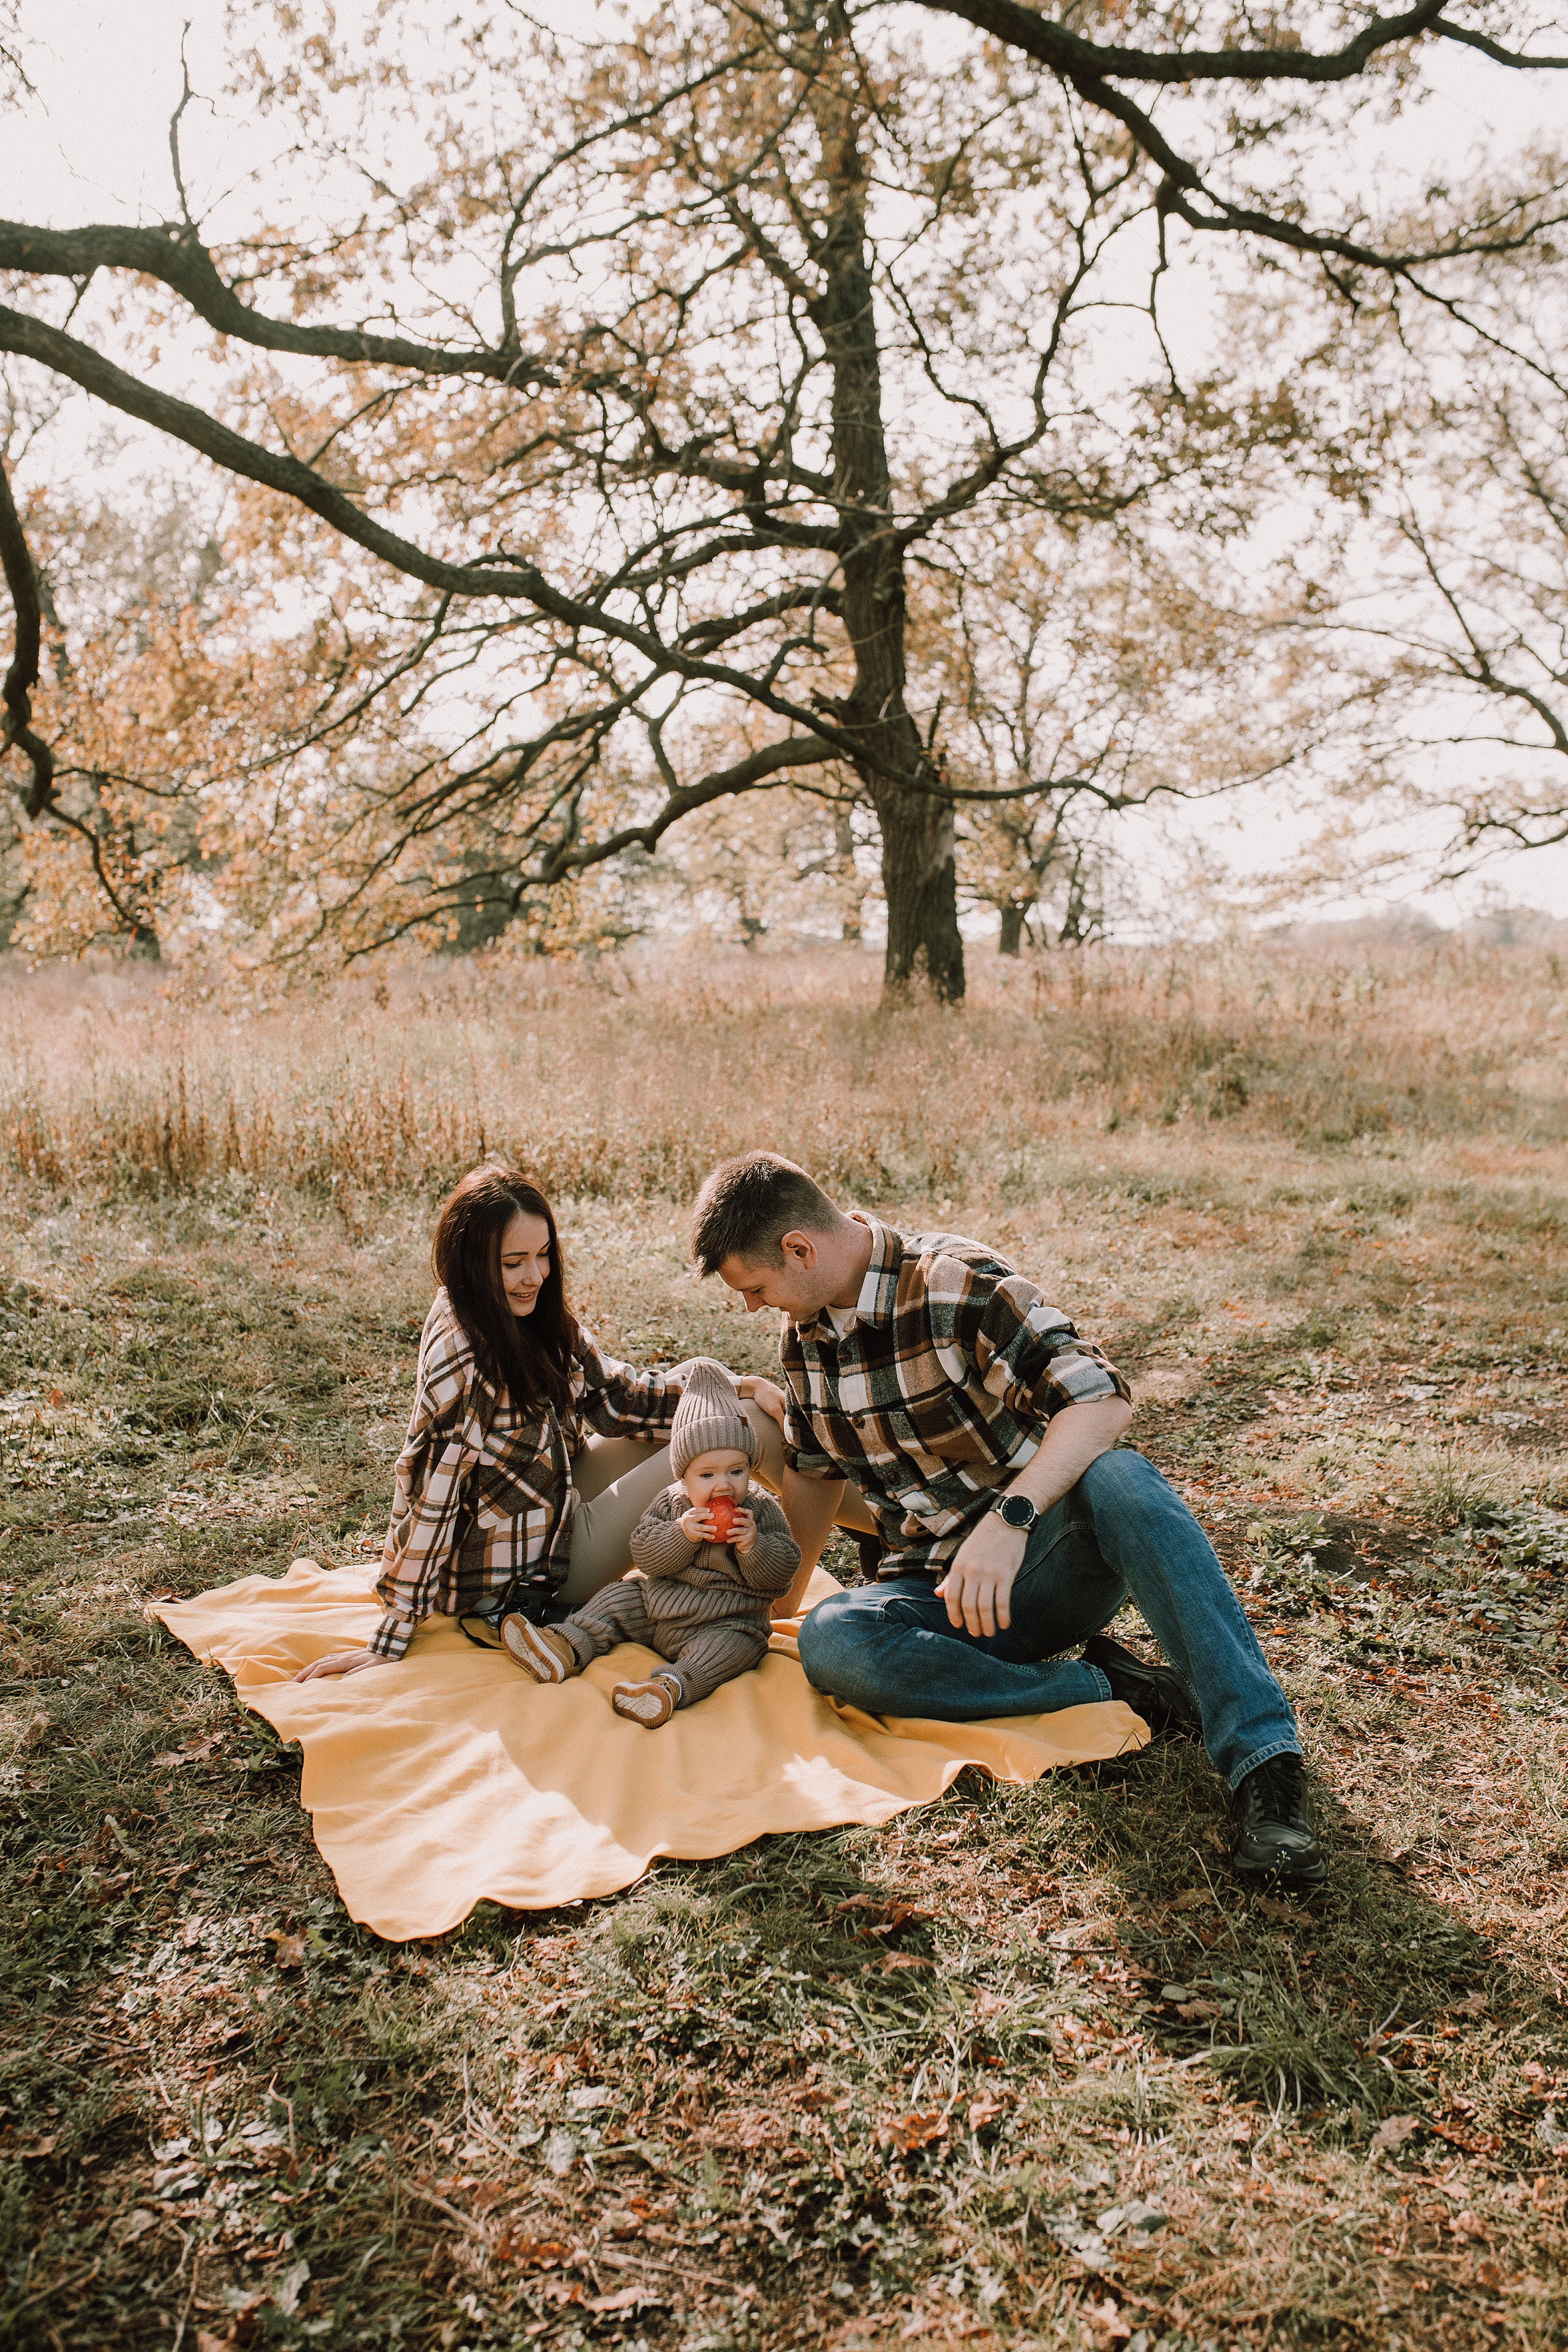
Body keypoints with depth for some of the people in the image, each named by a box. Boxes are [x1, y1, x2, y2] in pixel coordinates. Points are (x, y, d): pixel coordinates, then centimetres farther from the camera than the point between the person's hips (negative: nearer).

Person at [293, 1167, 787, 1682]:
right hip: (529, 1567, -9)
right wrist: (391, 1640, -22)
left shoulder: (534, 1317, -3)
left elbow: (616, 1395, 2)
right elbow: (429, 1492, -27)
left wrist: (734, 1387, -8)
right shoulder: (459, 1354, -28)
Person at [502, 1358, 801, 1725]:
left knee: (731, 1645, -33)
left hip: (725, 1621, -4)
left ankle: (671, 1685, -55)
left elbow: (782, 1571, -8)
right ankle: (564, 1648, -5)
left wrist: (754, 1546, -27)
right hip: (656, 1608, 4)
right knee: (618, 1598, -1)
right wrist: (681, 1535, -26)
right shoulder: (669, 1503, 0)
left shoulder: (762, 1512, -4)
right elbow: (643, 1555, -9)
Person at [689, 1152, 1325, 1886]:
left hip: (1055, 1560, -5)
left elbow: (1101, 1397, -27)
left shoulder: (960, 1284, -15)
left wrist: (1007, 1520, -39)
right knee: (830, 1641, -29)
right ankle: (1098, 1686, -18)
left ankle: (1265, 1763, -38)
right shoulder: (801, 1336, 7)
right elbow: (811, 1472, 22)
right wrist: (776, 1601, 23)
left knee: (1117, 1478, -38)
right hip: (935, 1591, 5)